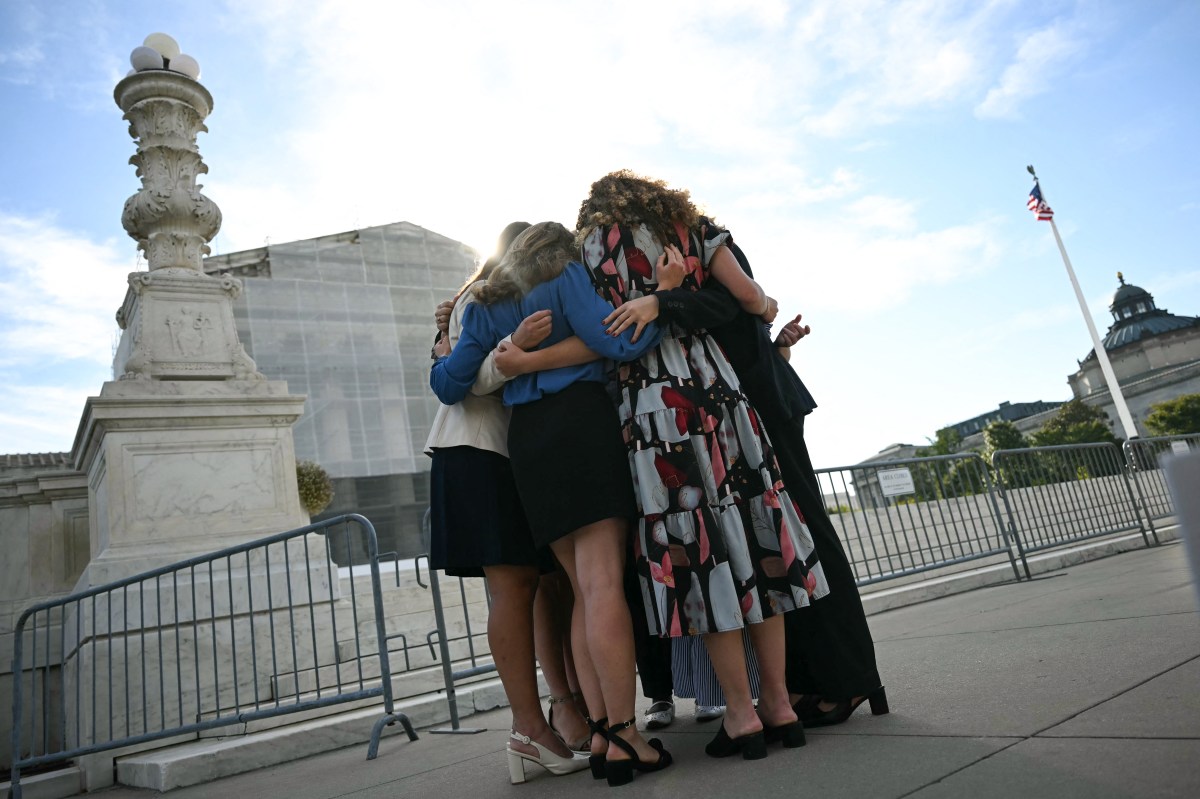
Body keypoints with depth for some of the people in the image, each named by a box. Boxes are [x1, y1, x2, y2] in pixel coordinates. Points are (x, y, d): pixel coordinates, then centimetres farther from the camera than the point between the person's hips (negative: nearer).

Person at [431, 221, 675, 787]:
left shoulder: (484, 308, 19)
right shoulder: (567, 277, 5)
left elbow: (450, 386, 16)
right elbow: (618, 344, -9)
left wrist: (440, 353, 36)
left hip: (527, 442, 5)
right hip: (584, 424, -5)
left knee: (583, 590, 8)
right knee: (603, 583, -9)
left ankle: (600, 732, 6)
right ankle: (623, 735, -9)